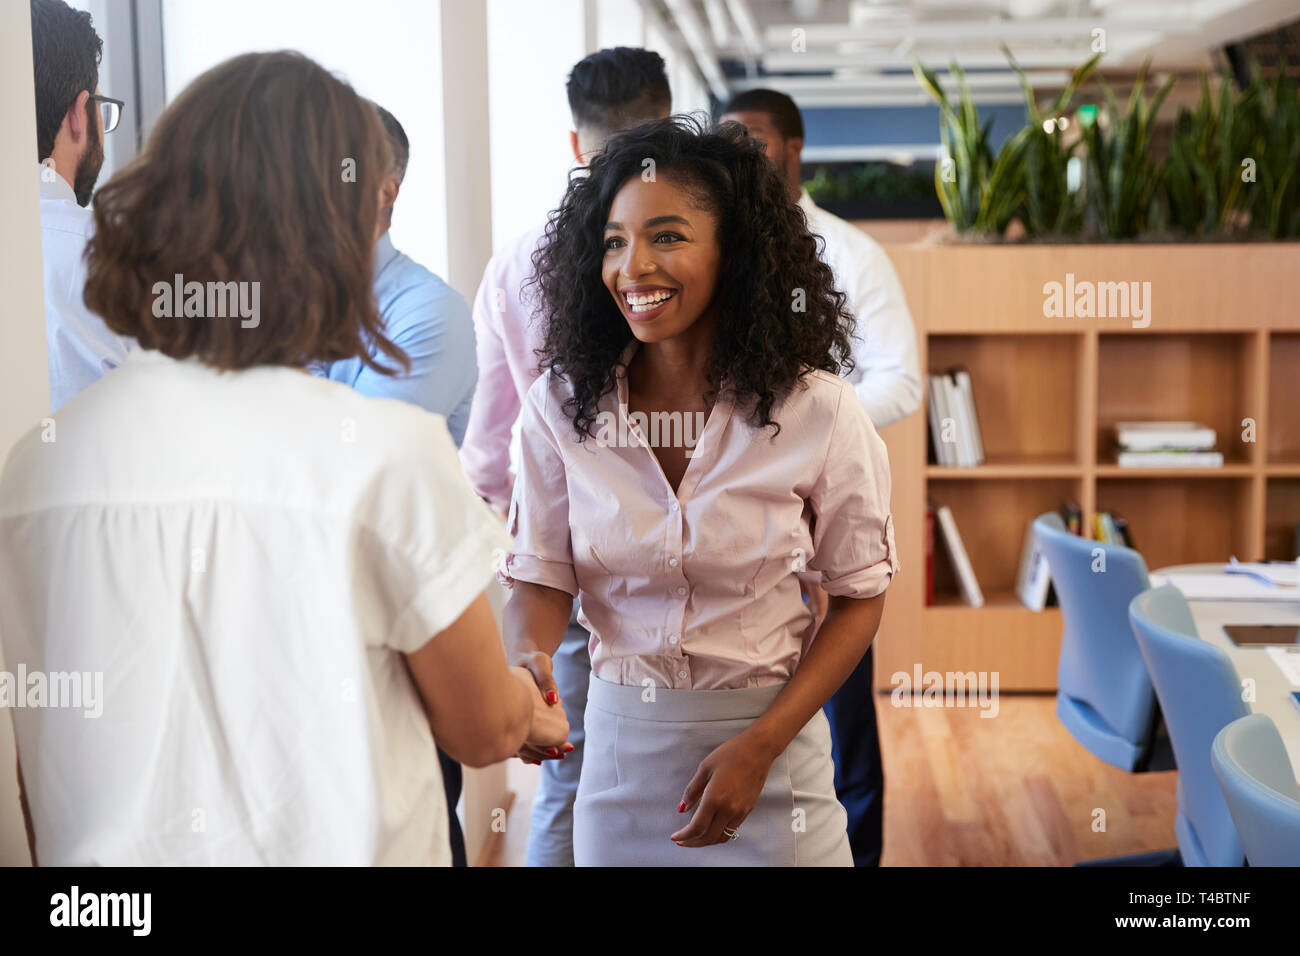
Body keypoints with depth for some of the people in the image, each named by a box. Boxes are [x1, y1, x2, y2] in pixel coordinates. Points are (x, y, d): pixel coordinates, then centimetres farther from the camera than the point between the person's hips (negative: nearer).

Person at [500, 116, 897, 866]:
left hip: (771, 731, -2)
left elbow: (860, 595, -5)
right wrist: (529, 664, -26)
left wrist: (760, 746, -15)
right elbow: (542, 575, -3)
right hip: (619, 740, 2)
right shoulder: (561, 408, -6)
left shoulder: (817, 413, -12)